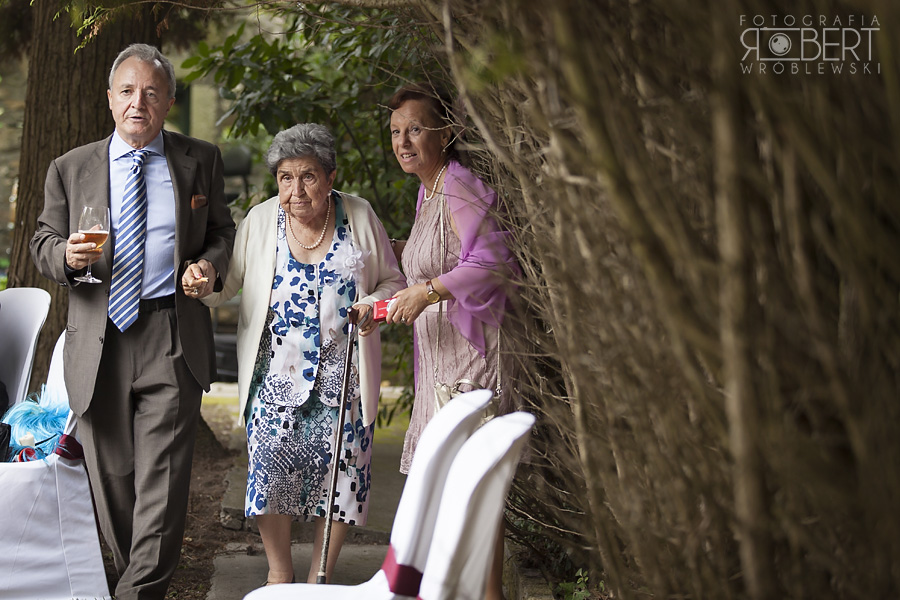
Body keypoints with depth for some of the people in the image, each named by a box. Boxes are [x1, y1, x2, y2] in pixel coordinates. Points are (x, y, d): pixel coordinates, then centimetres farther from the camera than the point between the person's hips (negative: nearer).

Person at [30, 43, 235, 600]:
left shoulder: (201, 161, 9)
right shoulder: (71, 168, 8)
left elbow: (222, 231, 17)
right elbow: (44, 244, 12)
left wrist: (211, 264, -5)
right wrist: (67, 255, -12)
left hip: (173, 342, -2)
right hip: (98, 340, 2)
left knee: (163, 476, -11)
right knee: (112, 475, 10)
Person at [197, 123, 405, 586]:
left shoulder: (360, 217, 0)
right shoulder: (260, 220, 1)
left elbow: (392, 281, 9)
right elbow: (229, 280, 6)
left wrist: (374, 304, -13)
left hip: (342, 377, 0)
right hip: (277, 374, 0)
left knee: (340, 471, 2)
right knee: (271, 470, -4)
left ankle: (320, 575, 20)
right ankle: (279, 572, 18)